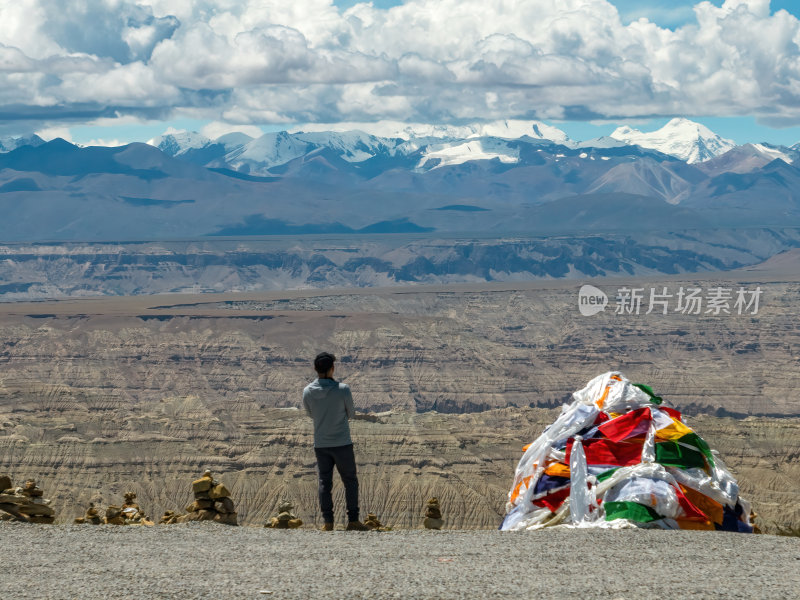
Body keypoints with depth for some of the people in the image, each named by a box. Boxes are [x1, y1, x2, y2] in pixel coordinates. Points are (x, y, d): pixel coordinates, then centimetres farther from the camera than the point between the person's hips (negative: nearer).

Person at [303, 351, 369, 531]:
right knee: (350, 482, 7)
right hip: (342, 444, -3)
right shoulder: (342, 389, -13)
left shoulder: (308, 392, -4)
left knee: (324, 483, 8)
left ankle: (328, 521, 4)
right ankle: (353, 520, 4)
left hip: (320, 445, 3)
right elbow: (351, 414, 1)